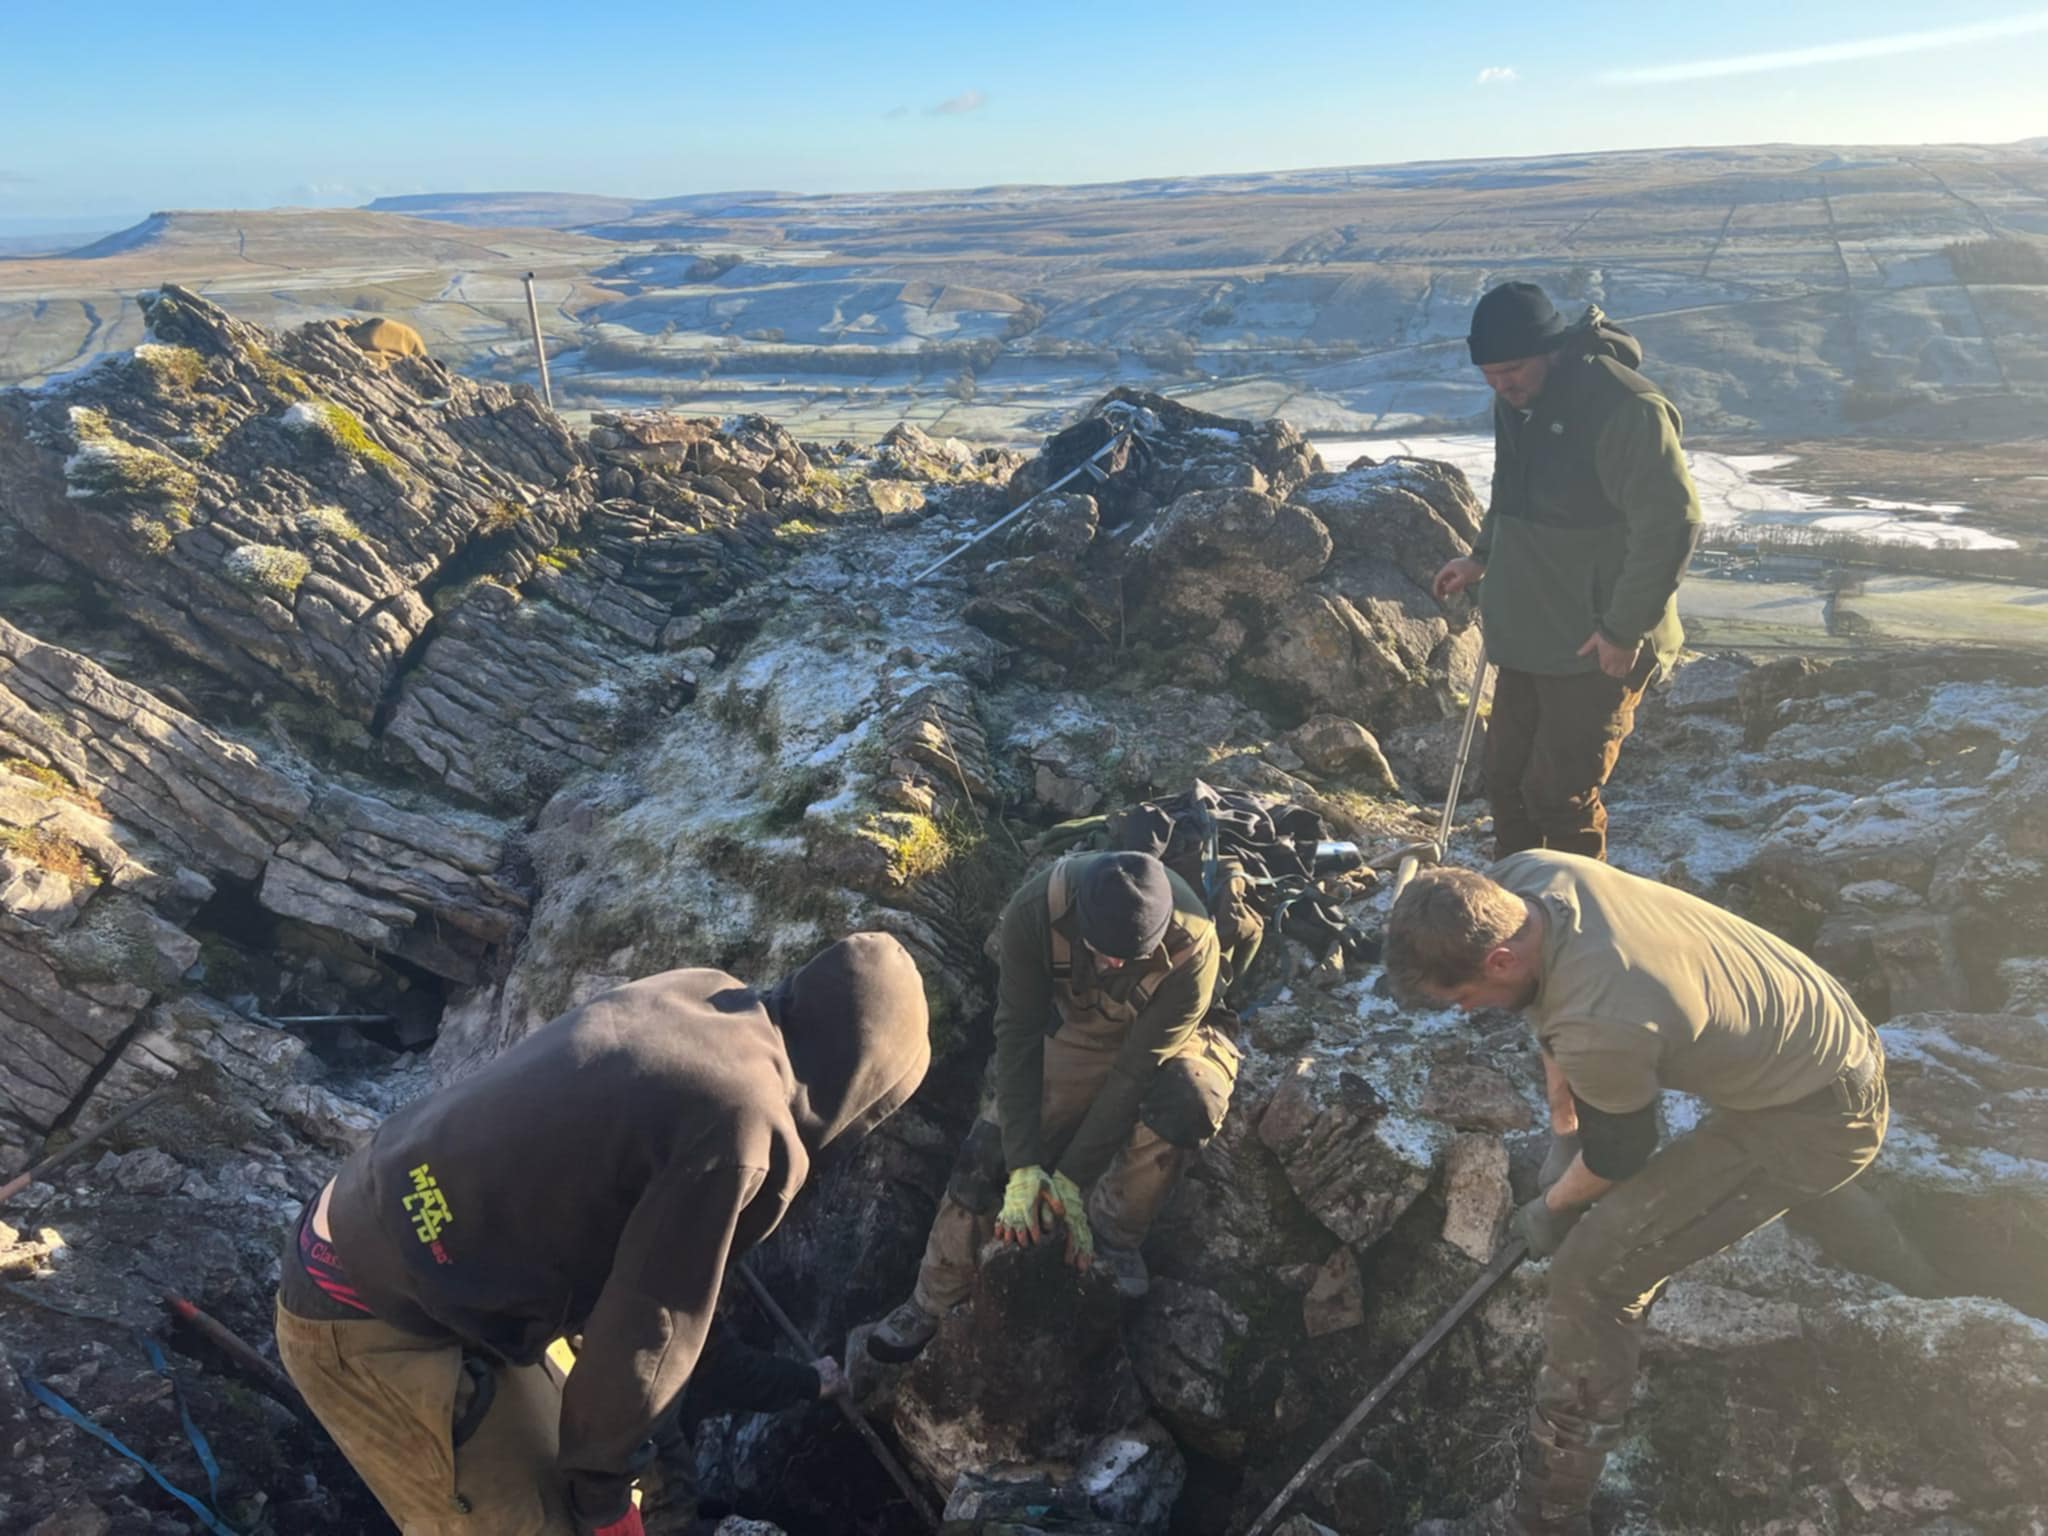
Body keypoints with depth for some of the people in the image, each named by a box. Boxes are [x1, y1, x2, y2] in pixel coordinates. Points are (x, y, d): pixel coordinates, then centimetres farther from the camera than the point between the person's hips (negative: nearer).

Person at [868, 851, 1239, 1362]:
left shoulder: (1191, 947, -38)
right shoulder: (1037, 909, -33)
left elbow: (1137, 1069, -32)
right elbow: (1017, 1034, -28)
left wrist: (1073, 1177, -30)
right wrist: (1025, 1166, -31)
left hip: (1168, 1040, -2)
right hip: (1077, 1031, 2)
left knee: (1185, 1102, -37)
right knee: (993, 1149, -10)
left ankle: (1113, 1237, -12)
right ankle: (931, 1304, 12)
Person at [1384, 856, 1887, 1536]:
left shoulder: (1602, 1025, -39)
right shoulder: (1519, 878, -16)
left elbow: (1619, 1150, -16)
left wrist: (1554, 1205, 2)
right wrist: (1563, 1129, 7)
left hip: (1814, 1118, -8)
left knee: (1591, 1271, -9)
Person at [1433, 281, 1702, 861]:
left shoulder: (1626, 407, -22)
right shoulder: (1515, 401, 5)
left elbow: (1671, 524, -23)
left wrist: (1625, 629, -22)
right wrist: (1481, 558, 13)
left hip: (1597, 648, -8)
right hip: (1526, 636, 9)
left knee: (1560, 792, -4)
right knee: (1505, 776, 16)